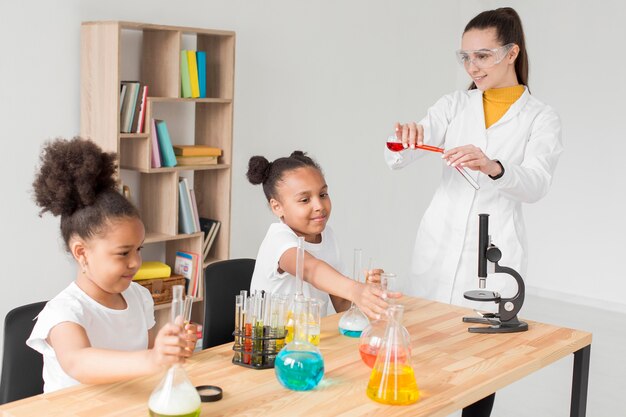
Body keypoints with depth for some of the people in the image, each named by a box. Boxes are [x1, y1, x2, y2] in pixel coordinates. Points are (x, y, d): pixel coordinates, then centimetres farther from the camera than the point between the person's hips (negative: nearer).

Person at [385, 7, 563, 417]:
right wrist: (405, 138, -28)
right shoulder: (454, 105, 7)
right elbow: (397, 160, -4)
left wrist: (492, 166, -37)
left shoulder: (541, 117, 1)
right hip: (439, 245, 2)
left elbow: (536, 185, -16)